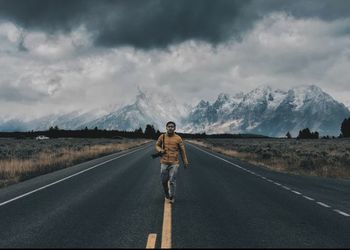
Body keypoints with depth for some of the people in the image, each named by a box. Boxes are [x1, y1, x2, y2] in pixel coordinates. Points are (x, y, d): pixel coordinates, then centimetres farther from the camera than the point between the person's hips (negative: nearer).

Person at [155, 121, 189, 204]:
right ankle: (167, 195, 30)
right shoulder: (162, 137, 2)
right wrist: (160, 150, -7)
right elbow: (157, 145, 16)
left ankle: (172, 197, 13)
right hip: (164, 162, 2)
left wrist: (185, 162, 7)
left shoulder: (178, 138, -2)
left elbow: (182, 150, 5)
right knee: (164, 180, 6)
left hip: (174, 163, -2)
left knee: (172, 181, -4)